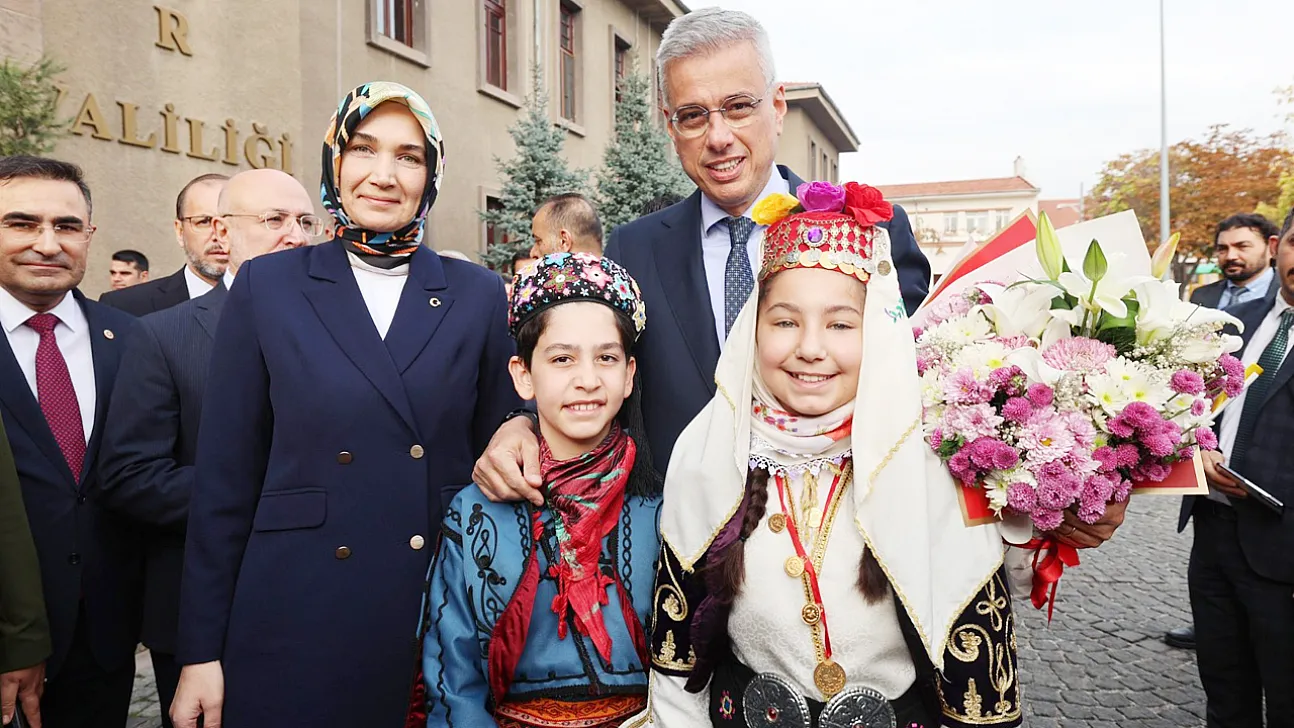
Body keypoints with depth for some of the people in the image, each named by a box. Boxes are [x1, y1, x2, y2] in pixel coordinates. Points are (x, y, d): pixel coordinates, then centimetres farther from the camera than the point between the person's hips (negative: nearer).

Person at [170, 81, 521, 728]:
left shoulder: (477, 295, 2)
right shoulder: (268, 286, 0)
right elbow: (225, 479, 1)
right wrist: (200, 652, 0)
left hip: (443, 620, 1)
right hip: (295, 623, 0)